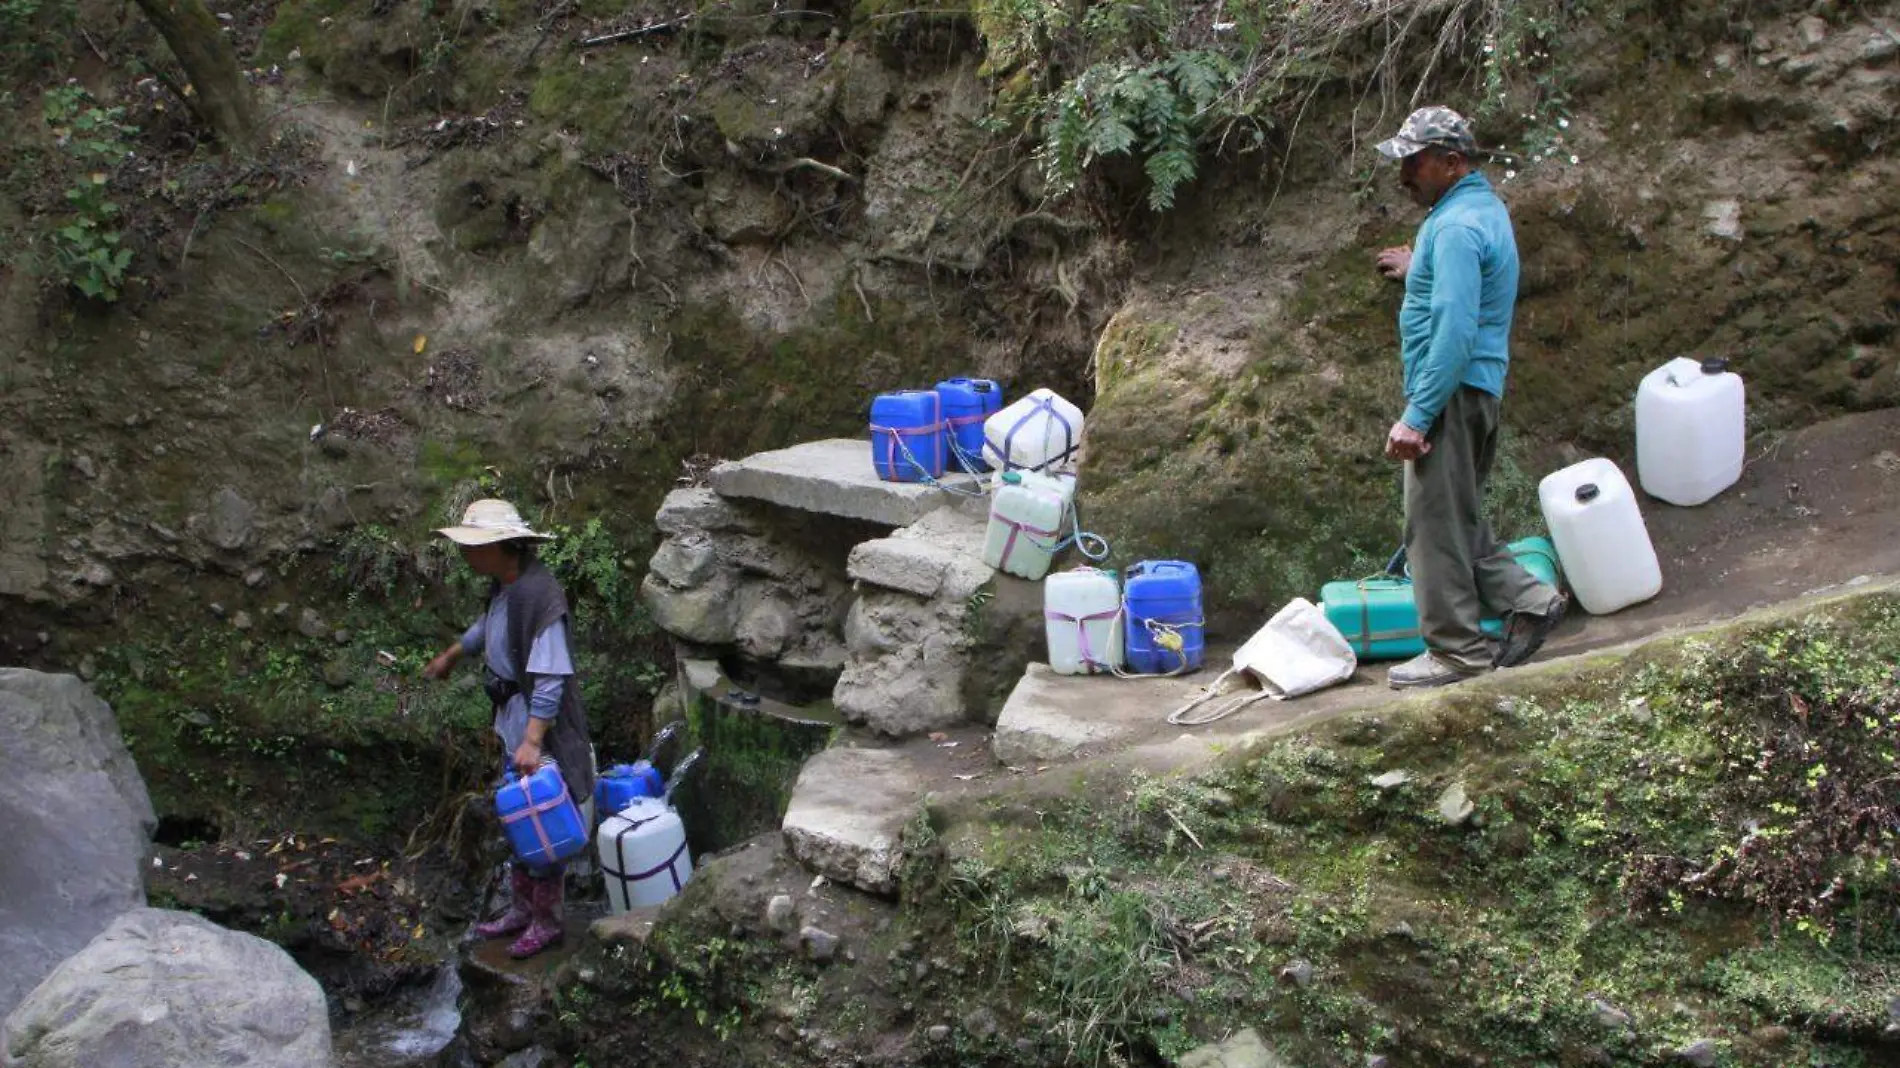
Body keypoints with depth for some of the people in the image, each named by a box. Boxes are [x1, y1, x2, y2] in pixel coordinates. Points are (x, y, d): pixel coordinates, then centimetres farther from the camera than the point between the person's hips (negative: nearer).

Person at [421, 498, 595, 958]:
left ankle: (547, 920, 18)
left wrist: (532, 742, -30)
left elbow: (550, 678, -27)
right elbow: (489, 624, 27)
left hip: (541, 729, -10)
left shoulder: (537, 595, -26)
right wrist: (452, 654, 42)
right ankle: (522, 907, 35)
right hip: (513, 721, 10)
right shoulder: (504, 584, 3)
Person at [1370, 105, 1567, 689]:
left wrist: (1416, 416, -26)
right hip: (1477, 390, 10)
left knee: (1435, 522, -2)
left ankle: (1456, 649, 5)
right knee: (1459, 519, 18)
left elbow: (1455, 332, -26)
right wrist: (1418, 271, 24)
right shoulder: (1483, 206, 15)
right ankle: (1528, 602, 19)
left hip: (1451, 392, -10)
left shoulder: (1456, 228, -18)